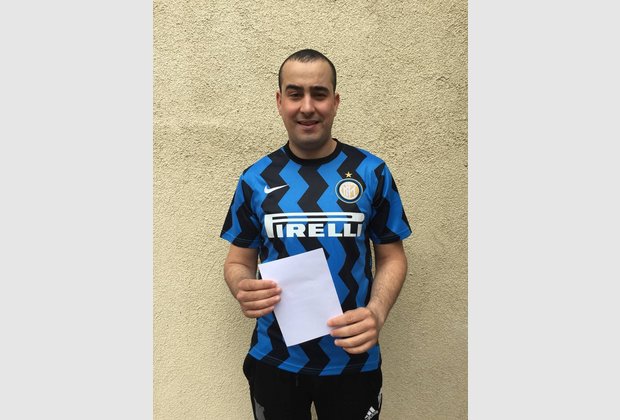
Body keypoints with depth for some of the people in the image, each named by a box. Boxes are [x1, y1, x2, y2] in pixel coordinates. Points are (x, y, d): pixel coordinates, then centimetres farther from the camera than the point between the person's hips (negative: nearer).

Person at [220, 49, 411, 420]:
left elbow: (392, 257, 0)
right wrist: (242, 289, -18)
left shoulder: (371, 172, -5)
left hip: (353, 361, 0)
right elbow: (239, 260, 4)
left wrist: (377, 313, -18)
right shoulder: (256, 179, -2)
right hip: (273, 361, 1)